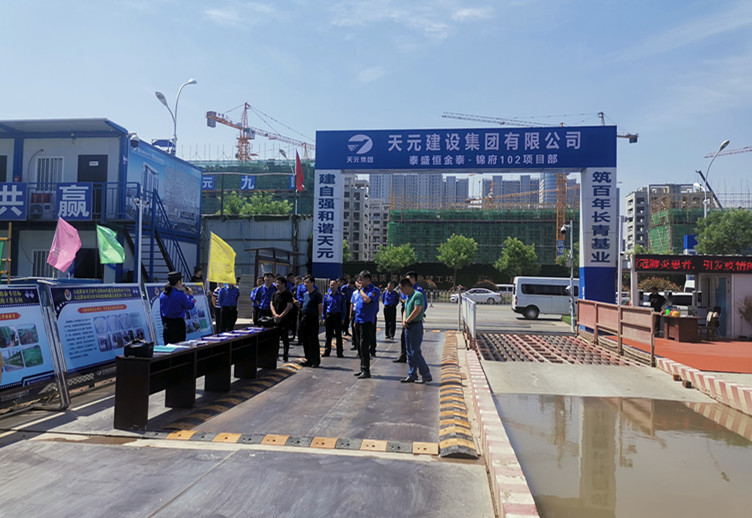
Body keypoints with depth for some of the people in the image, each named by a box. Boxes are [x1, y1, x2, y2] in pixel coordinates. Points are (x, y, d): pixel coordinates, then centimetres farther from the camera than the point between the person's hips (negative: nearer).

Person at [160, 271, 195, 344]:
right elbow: (190, 306, -5)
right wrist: (190, 295, 10)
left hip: (166, 325, 7)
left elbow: (161, 311, 13)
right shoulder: (180, 294, -17)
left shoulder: (163, 294, 5)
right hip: (178, 324, -7)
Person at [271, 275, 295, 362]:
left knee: (285, 338, -1)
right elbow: (272, 304, 9)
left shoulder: (288, 294, -7)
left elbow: (289, 306, -13)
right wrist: (275, 314, -8)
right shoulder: (274, 294, 12)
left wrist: (281, 316, -16)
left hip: (285, 320, -6)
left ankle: (285, 356, 5)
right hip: (275, 320, 6)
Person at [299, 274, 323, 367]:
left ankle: (316, 360, 5)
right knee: (305, 341, 11)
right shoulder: (305, 294, 15)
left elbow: (320, 307, -8)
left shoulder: (317, 294, -7)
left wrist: (319, 317, -11)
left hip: (313, 319, -8)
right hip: (304, 319, 8)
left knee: (313, 341, -3)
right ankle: (309, 360, 21)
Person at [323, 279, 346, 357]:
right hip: (329, 316, 1)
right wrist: (324, 318, 6)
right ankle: (327, 351, 17)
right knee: (328, 335, 7)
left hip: (337, 316, -1)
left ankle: (339, 353, 7)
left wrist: (343, 318, 0)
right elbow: (324, 307, 10)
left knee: (338, 335, 1)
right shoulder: (326, 295, 6)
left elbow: (343, 308, 6)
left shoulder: (341, 296, 4)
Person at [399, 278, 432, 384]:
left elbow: (416, 311, -21)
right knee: (410, 352, 11)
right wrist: (404, 321, -1)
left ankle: (426, 375, 1)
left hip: (416, 326, -9)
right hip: (408, 327, 9)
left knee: (415, 352, -8)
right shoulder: (408, 297, 16)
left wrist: (407, 321, -12)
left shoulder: (418, 295, -13)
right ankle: (412, 375, 18)